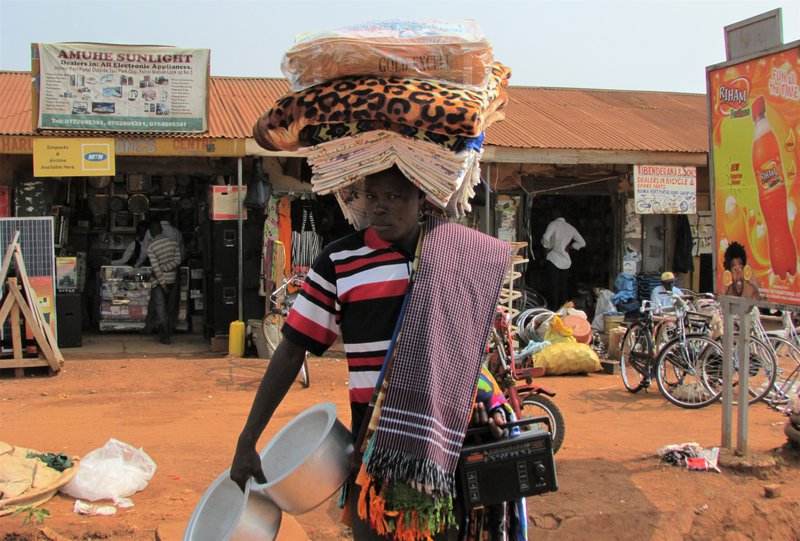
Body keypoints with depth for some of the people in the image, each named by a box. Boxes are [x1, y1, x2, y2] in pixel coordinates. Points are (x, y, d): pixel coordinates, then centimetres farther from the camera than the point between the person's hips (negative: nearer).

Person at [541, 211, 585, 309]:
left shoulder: (554, 224, -5)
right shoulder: (570, 227, 12)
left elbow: (546, 238, -21)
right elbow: (582, 243, 15)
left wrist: (547, 247, -2)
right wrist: (569, 247, 12)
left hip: (554, 259, -5)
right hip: (566, 261, 5)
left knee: (554, 287, -3)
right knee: (564, 287, 9)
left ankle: (554, 309, -4)